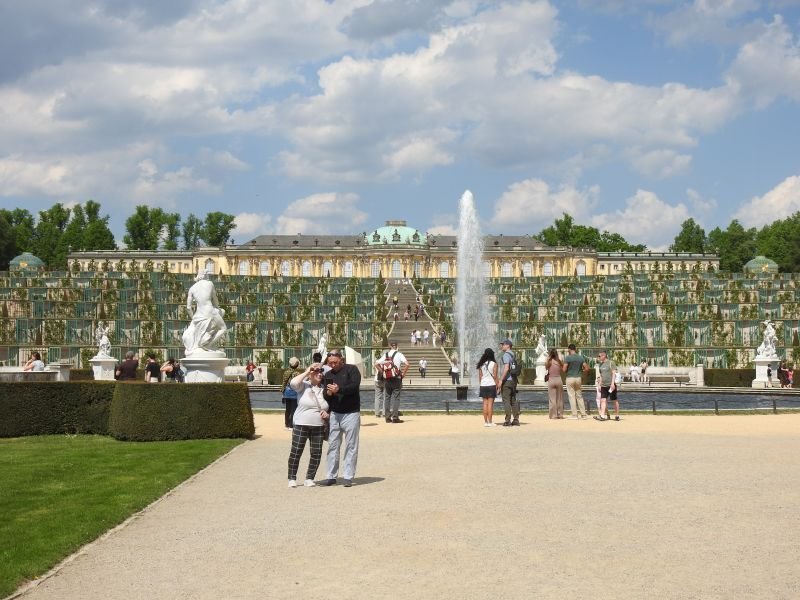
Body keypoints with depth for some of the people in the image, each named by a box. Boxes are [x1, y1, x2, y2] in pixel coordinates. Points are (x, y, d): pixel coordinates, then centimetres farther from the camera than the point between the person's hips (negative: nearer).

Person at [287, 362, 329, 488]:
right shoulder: (304, 386, -3)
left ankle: (309, 478, 15)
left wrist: (326, 413, -2)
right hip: (301, 425, -4)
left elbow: (328, 407, 21)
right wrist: (306, 372, -14)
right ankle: (292, 478, 8)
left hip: (318, 426, 4)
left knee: (316, 454, 3)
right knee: (296, 452, -3)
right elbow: (293, 383, -25)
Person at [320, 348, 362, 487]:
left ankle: (348, 477, 2)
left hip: (351, 413, -5)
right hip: (334, 414, 5)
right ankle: (331, 476, 11)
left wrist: (339, 389, -27)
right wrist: (328, 393, -12)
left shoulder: (351, 369, -2)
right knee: (332, 445, 5)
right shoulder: (328, 375, 14)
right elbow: (324, 394, 11)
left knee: (351, 446, -2)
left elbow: (355, 386, -17)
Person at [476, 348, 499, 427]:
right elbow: (495, 376, -9)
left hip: (483, 385, 4)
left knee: (485, 403, 7)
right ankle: (490, 422, -4)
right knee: (490, 403, -2)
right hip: (491, 384, -4)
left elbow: (480, 376, 7)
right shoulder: (494, 364, -6)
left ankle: (485, 422, 7)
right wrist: (498, 385, -3)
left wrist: (481, 384, 15)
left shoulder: (481, 365, 6)